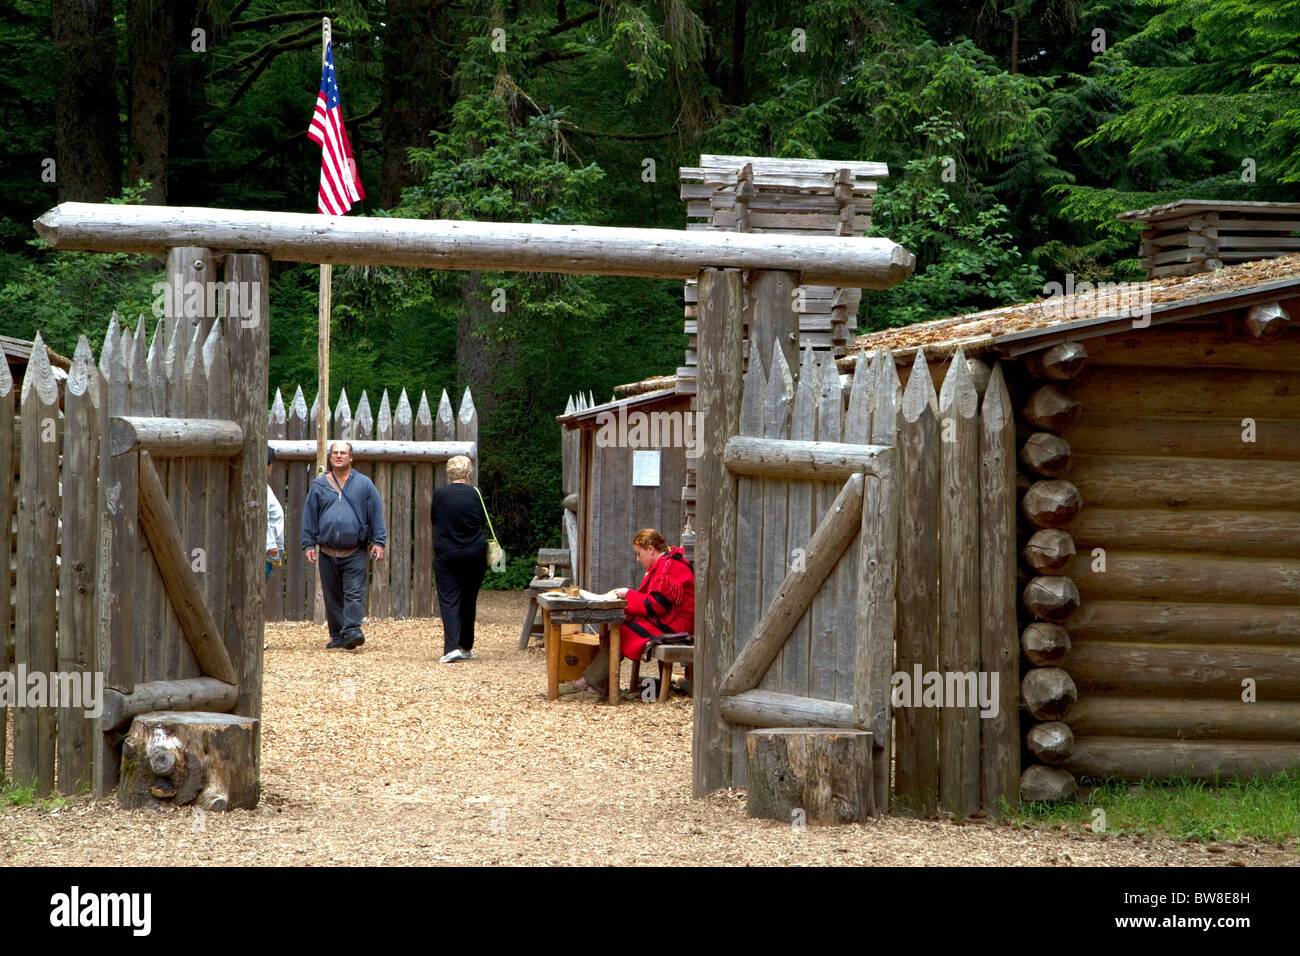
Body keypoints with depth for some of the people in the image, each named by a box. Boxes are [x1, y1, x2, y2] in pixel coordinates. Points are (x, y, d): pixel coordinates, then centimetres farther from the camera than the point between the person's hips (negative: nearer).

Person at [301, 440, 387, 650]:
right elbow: (309, 517, 13)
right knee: (332, 597, 7)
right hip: (328, 553, 3)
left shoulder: (364, 484, 6)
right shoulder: (319, 485, 10)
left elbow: (376, 514, 7)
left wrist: (379, 542, 0)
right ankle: (337, 636, 15)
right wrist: (309, 544, 6)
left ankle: (352, 630, -20)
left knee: (355, 594, -13)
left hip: (355, 553, -2)